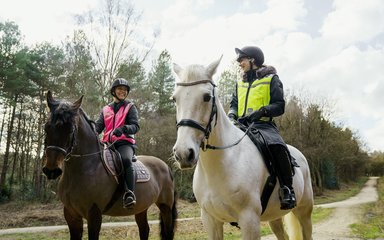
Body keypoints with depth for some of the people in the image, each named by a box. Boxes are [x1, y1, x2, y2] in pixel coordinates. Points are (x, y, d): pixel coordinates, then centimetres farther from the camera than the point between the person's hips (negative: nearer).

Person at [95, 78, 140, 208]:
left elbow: (135, 126, -1)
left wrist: (123, 129, -23)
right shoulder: (106, 109, 23)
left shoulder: (130, 107, 13)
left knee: (126, 160, -35)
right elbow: (98, 125, 12)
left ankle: (129, 195, -36)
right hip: (108, 143, 4)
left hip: (125, 142, -4)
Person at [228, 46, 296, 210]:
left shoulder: (271, 79, 6)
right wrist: (231, 115, 0)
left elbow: (280, 106, -1)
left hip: (263, 125, -6)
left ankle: (287, 189, -23)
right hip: (242, 125, 6)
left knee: (277, 146, -35)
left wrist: (263, 111, -19)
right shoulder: (240, 83, 23)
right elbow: (234, 103, 23)